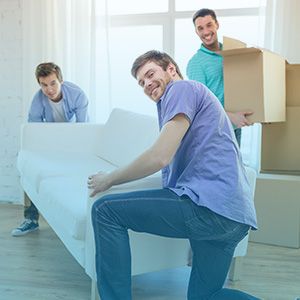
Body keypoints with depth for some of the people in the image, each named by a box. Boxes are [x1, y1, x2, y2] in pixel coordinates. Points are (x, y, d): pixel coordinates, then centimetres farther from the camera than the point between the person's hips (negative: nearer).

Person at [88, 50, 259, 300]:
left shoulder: (181, 88, 0)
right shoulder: (195, 95, 30)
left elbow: (159, 158, -12)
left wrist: (108, 180, 0)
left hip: (209, 204, -11)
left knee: (106, 210, -8)